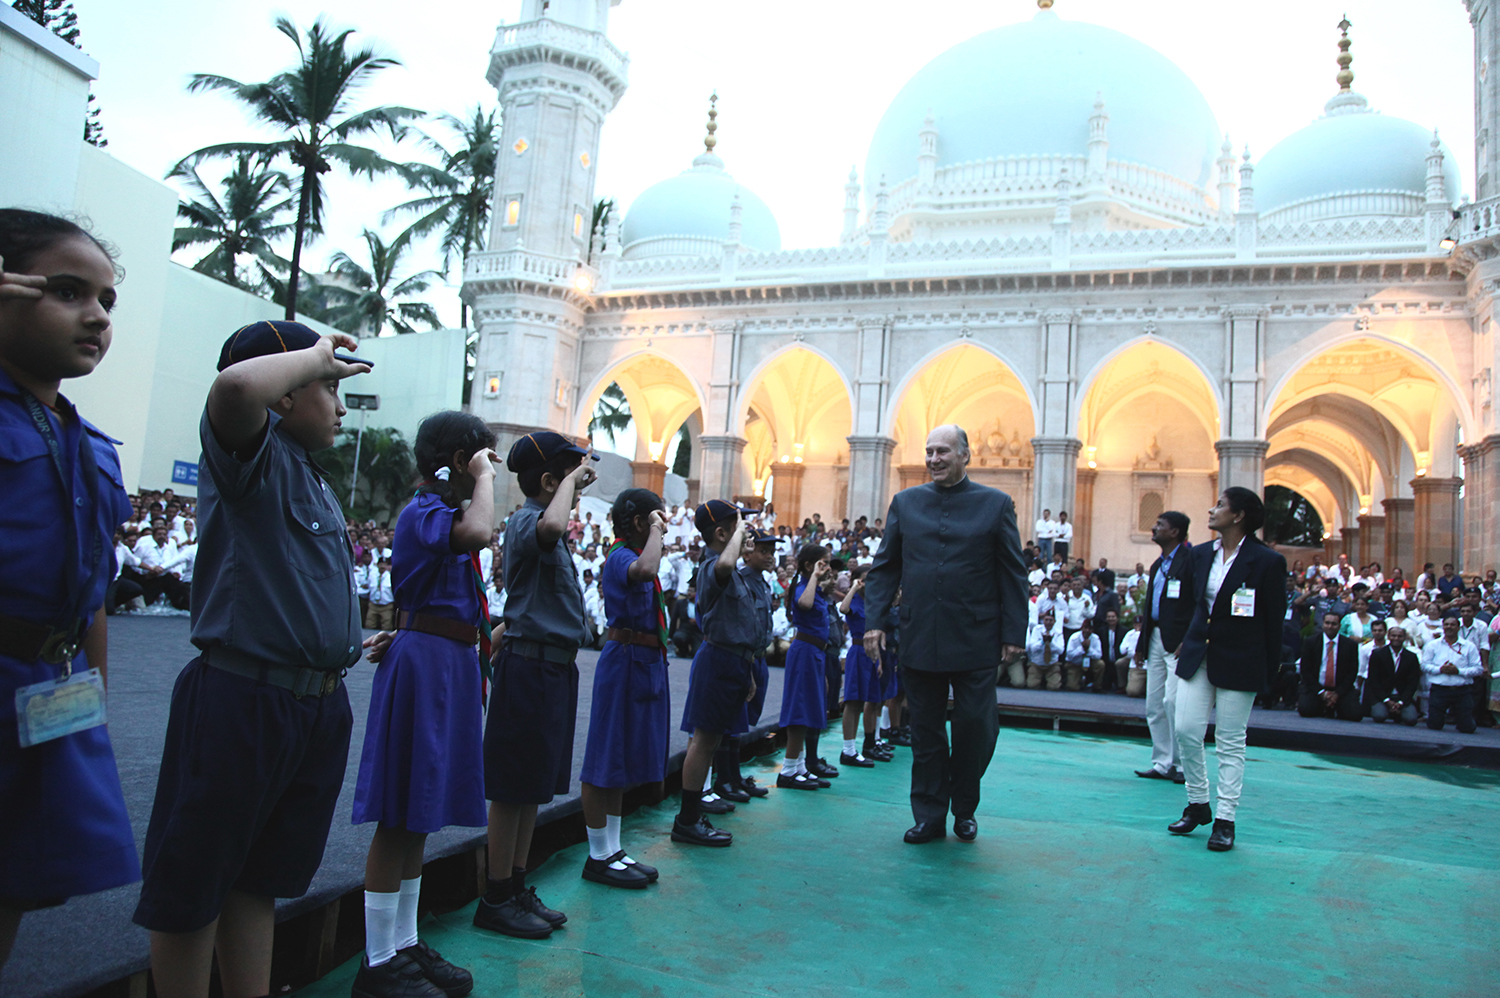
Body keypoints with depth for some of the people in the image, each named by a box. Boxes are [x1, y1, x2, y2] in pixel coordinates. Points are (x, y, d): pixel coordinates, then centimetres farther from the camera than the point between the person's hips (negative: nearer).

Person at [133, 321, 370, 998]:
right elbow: (236, 385, -33)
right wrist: (317, 356, -17)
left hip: (319, 706, 9)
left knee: (258, 878, 18)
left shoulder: (314, 480, 17)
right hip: (243, 697, -9)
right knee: (191, 886, 7)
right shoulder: (253, 451, -10)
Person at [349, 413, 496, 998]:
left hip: (450, 663, 10)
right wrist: (482, 479, -21)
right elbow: (477, 534, -35)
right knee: (401, 817, -2)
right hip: (425, 663, -10)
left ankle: (405, 944, 26)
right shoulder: (424, 512, -13)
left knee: (420, 815, 15)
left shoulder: (443, 512, 16)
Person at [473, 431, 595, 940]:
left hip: (554, 666, 10)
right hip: (530, 664, -10)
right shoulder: (524, 521, -15)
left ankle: (517, 889, 26)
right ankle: (496, 900, 12)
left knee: (535, 785, 15)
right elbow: (551, 526, -39)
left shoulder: (541, 523, 15)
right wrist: (573, 478, -27)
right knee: (513, 787, 0)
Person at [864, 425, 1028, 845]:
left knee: (976, 727, 4)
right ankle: (929, 815, 22)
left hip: (976, 640, -2)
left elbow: (1013, 574, 2)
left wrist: (1014, 633, -3)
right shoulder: (905, 502, 9)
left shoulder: (995, 504, 2)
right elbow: (884, 567, 10)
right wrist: (874, 620, 1)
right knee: (925, 731, 9)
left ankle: (964, 809, 27)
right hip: (919, 638, 2)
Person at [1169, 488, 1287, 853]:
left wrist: (1270, 669, -3)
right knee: (1185, 730, 1)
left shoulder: (1267, 561, -10)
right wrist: (1188, 641, 13)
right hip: (1198, 654, 5)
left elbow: (1274, 618, -6)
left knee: (1230, 742, 3)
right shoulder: (1201, 554, 6)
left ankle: (1225, 820, 14)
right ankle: (1198, 805, 20)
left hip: (1238, 662, -5)